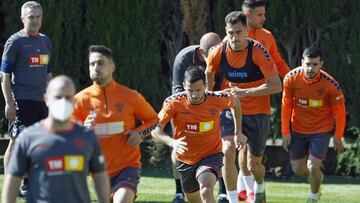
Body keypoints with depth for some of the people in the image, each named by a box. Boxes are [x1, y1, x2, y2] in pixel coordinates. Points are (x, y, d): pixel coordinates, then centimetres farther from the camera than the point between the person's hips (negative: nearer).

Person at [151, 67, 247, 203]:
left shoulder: (217, 100, -17)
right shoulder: (173, 103, -19)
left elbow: (235, 103, 7)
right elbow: (155, 130, -20)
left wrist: (238, 133, 9)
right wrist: (172, 142, -40)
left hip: (211, 155, -3)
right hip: (185, 160, 3)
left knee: (206, 190, -32)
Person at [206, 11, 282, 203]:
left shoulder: (258, 52, -20)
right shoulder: (218, 53, -10)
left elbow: (276, 86, -22)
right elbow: (209, 74, 13)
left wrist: (245, 92, -27)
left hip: (258, 113, -2)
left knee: (254, 164, 7)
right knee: (228, 151, -24)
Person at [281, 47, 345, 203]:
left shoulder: (330, 85, -22)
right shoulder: (291, 79, -16)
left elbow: (339, 111, -8)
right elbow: (286, 106, -3)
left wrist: (338, 137, -2)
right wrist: (285, 133, -2)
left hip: (321, 130, -3)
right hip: (298, 130, 3)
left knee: (313, 167, -13)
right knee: (298, 169, 7)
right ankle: (315, 178, 42)